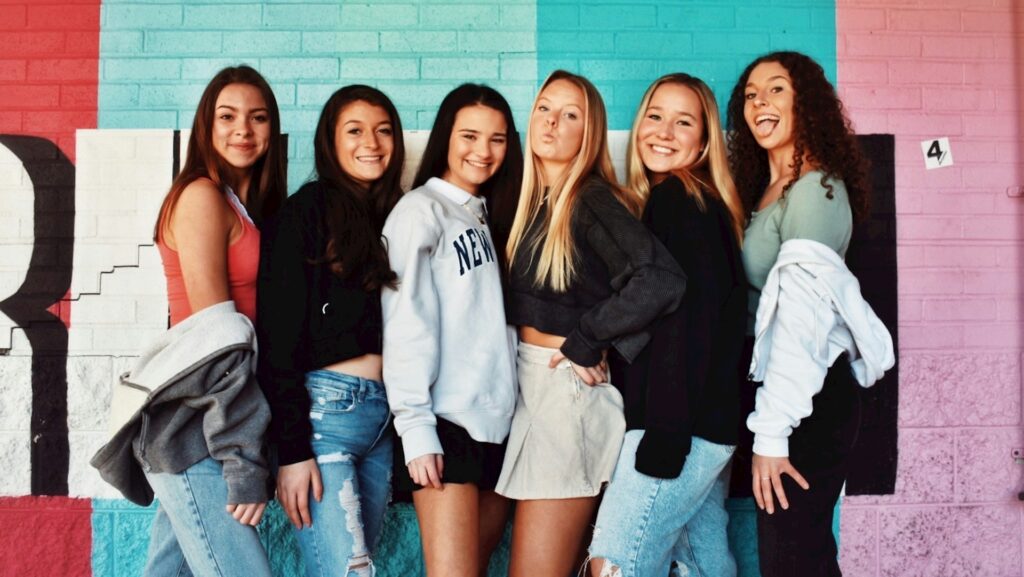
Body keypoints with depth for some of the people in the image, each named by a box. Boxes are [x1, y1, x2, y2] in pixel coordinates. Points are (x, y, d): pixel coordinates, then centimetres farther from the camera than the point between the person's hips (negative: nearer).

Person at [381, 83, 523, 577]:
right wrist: (415, 425, -18)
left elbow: (495, 320, 15)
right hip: (447, 421, -7)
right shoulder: (420, 210, -4)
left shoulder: (490, 215, 18)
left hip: (498, 417, 7)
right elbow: (407, 324, -12)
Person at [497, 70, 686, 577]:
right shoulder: (535, 203, 12)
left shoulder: (593, 200, -12)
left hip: (570, 386, -8)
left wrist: (585, 341, -18)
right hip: (533, 383, 8)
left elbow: (662, 281, -26)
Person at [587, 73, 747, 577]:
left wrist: (665, 432, -21)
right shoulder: (702, 201, 17)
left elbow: (687, 315, -19)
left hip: (679, 421, -9)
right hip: (709, 420, 9)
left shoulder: (675, 196, -10)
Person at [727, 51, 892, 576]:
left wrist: (772, 432, -22)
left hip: (809, 397, -8)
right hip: (783, 389, 8)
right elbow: (761, 301, 10)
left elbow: (802, 315, -20)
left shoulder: (816, 188, -13)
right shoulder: (765, 190, 14)